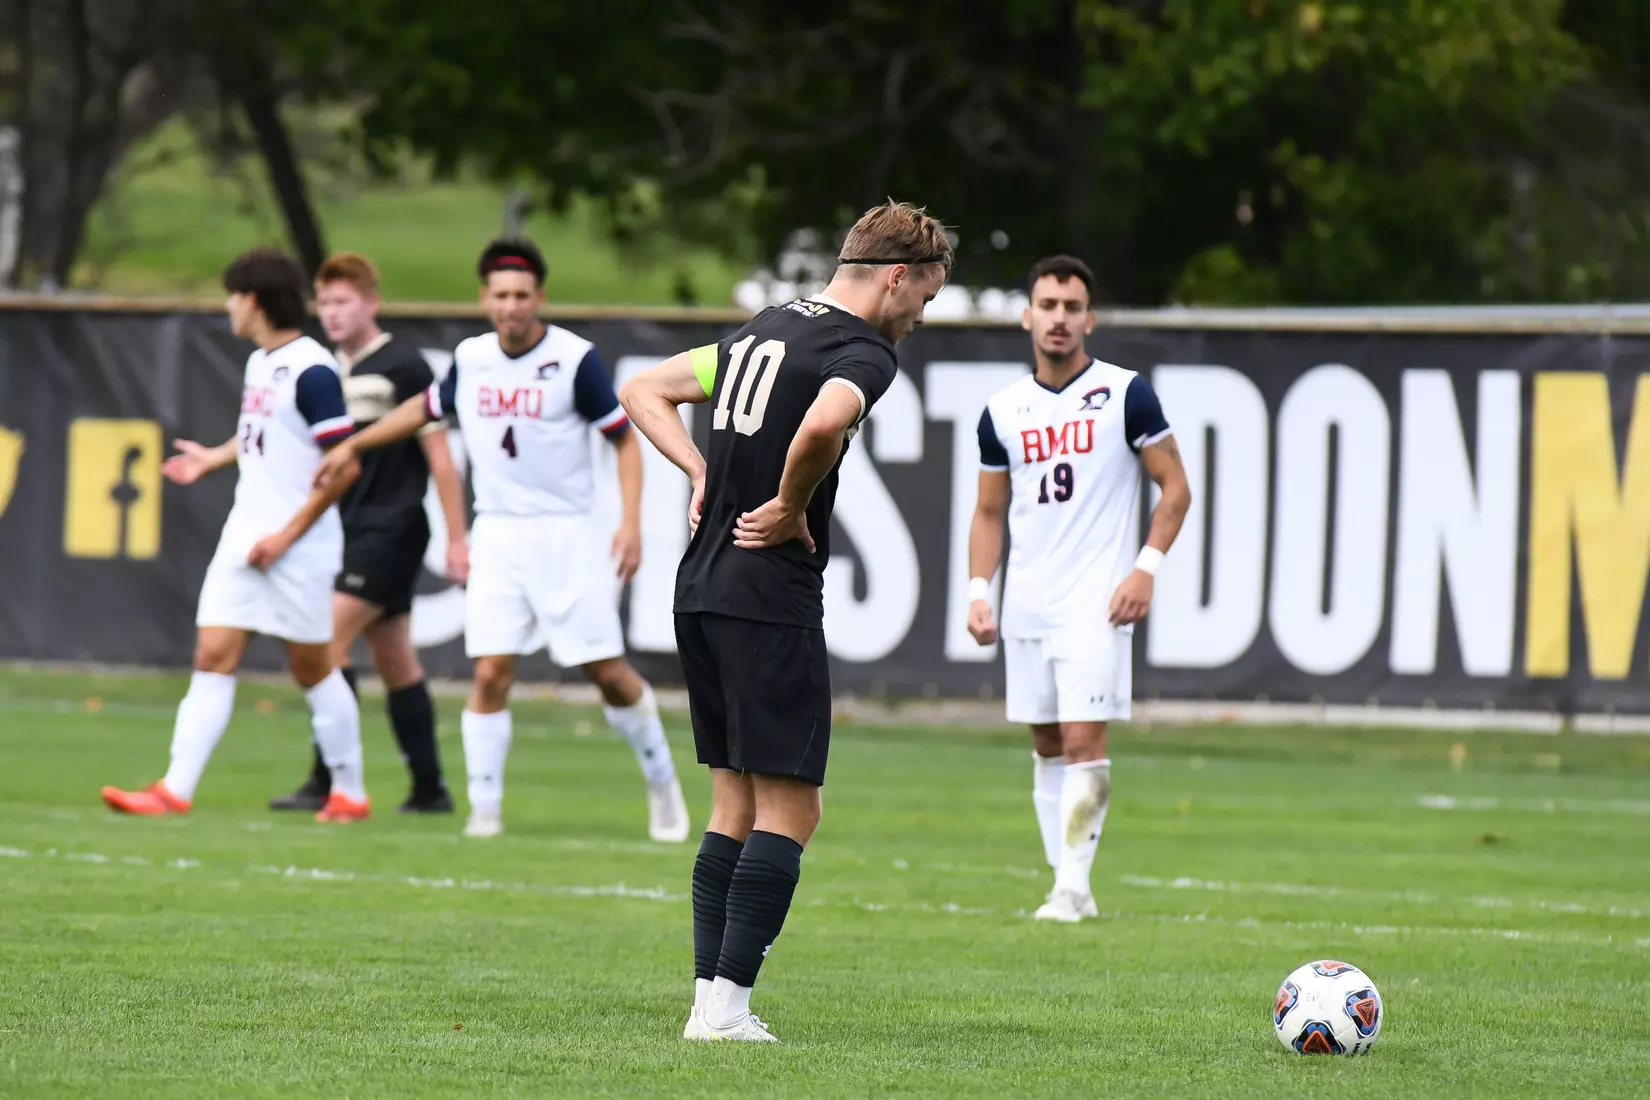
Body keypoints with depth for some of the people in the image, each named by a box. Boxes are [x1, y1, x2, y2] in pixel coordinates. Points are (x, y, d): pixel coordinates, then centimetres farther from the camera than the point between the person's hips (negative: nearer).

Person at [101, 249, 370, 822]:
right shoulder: (259, 363, 12)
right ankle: (176, 790, -5)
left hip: (298, 544, -8)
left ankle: (349, 793, 16)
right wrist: (214, 458, 30)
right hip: (244, 535, 8)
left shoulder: (311, 371, -16)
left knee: (313, 668, 3)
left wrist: (287, 536, -17)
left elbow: (344, 465, -19)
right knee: (213, 658, 0)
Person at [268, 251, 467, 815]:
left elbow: (438, 454, -9)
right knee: (395, 660, 10)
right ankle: (429, 789, 14)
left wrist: (456, 538, -11)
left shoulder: (403, 366, -9)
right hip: (351, 531, 8)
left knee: (328, 639, -16)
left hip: (391, 529, -8)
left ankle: (327, 781, -16)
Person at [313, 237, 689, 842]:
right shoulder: (471, 359, 5)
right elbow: (427, 407, 26)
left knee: (608, 671, -2)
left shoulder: (575, 359, -9)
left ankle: (662, 782, 19)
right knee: (491, 673, -8)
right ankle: (485, 808, -1)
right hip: (497, 535, 3)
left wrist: (631, 521, -14)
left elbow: (624, 438, -4)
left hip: (564, 534, -3)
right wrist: (354, 445, 27)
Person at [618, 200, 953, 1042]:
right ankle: (726, 1005, -9)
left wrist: (702, 470, 11)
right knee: (788, 809, -4)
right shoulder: (861, 353, -10)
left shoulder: (765, 331, 17)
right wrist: (791, 508, -16)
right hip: (771, 600, -8)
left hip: (700, 589, 8)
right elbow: (824, 423, -33)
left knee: (736, 806, 13)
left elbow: (646, 390, 23)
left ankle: (709, 996, 9)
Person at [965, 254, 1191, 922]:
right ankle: (1069, 885, 13)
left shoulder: (1126, 395, -2)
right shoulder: (1004, 411, 10)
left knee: (1083, 739, -13)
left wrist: (1146, 567, -11)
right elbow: (989, 511, 17)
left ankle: (1073, 886, -11)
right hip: (1026, 603, 5)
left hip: (1096, 600, -5)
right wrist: (978, 590, 4)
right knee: (1048, 745, 7)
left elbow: (1174, 488, 0)